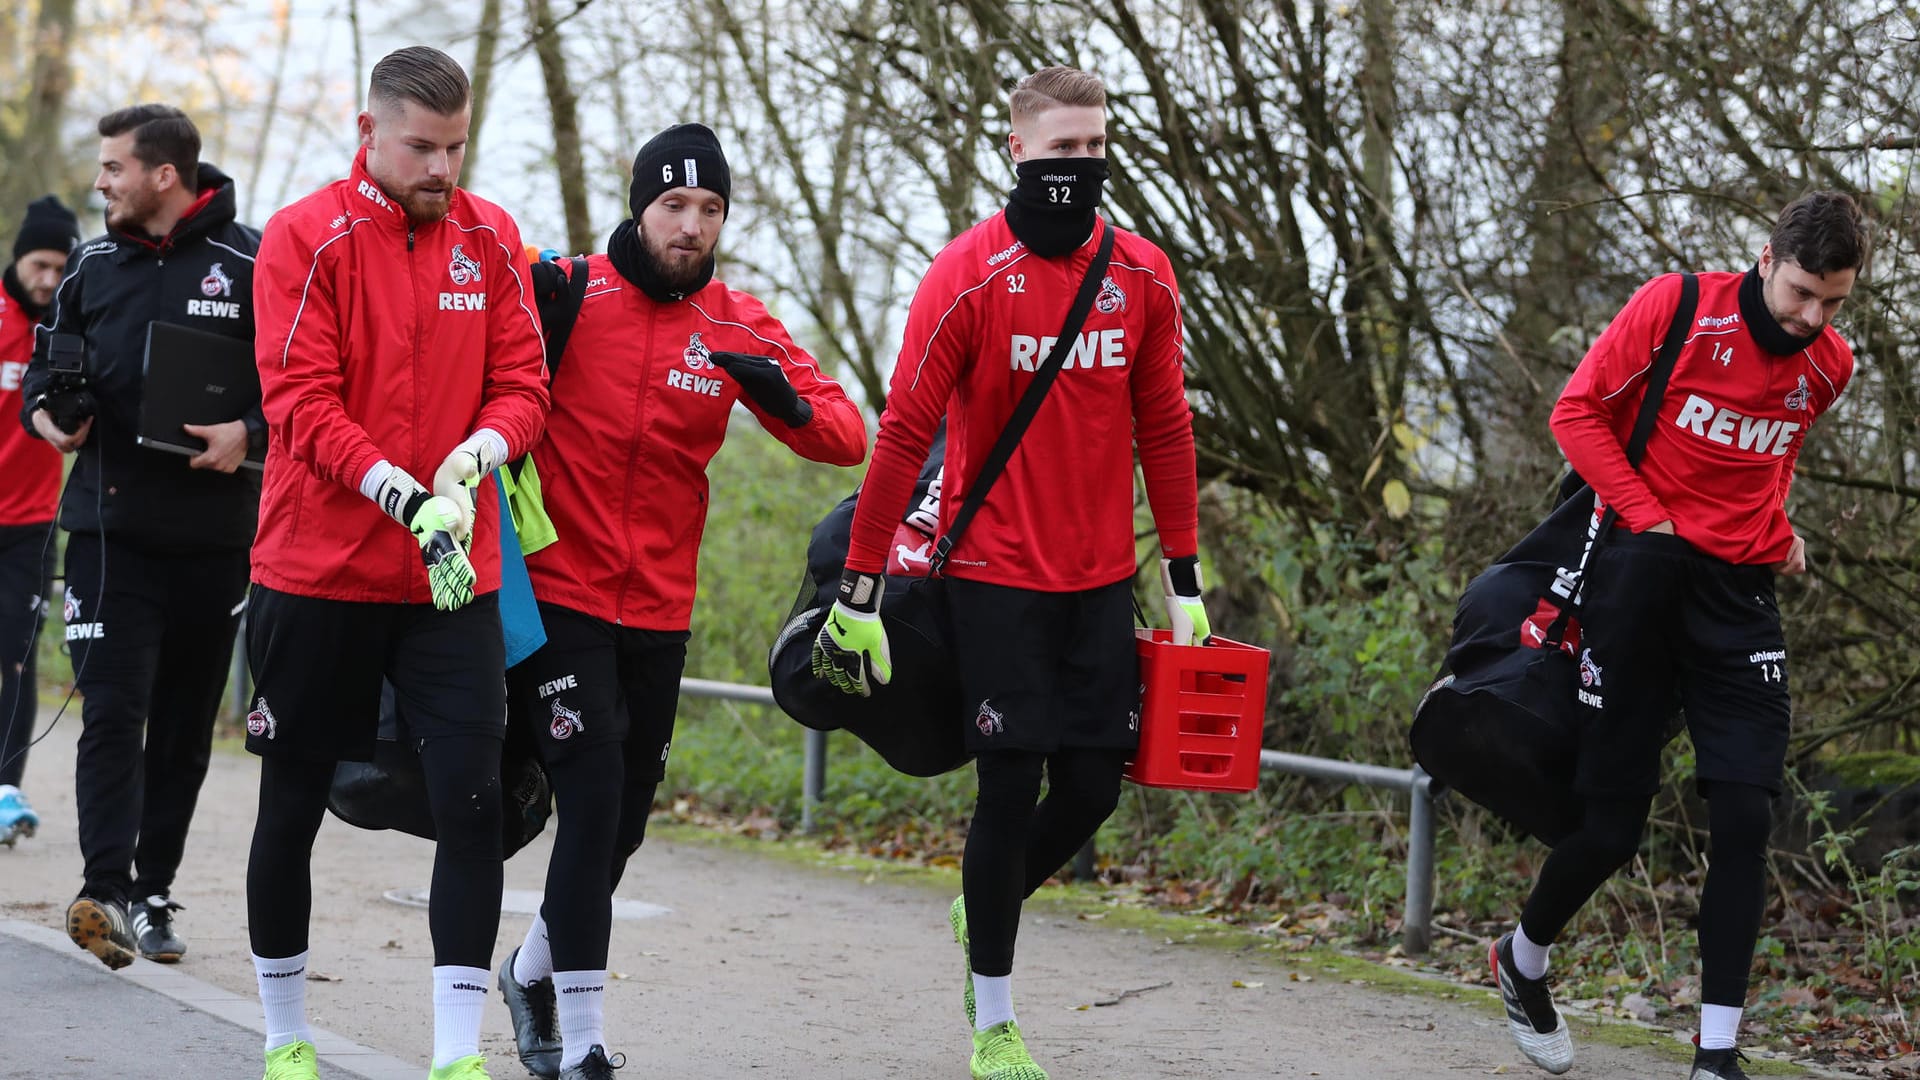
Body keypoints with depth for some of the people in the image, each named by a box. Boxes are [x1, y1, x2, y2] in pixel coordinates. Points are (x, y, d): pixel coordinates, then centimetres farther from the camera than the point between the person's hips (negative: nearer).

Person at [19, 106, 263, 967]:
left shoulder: (248, 265, -4)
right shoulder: (95, 267, 9)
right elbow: (45, 366, 20)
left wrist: (249, 432, -17)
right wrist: (45, 414, 0)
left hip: (213, 535, -1)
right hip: (111, 529, 1)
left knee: (185, 725, 8)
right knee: (113, 711, -11)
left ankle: (153, 893, 19)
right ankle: (106, 893, -19)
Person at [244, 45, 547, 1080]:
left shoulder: (490, 238, 6)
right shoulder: (305, 238, -6)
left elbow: (522, 384, 4)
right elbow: (302, 404, -14)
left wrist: (473, 460, -18)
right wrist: (404, 497, -25)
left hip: (455, 578, 2)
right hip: (316, 569, -2)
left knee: (473, 803, -8)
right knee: (292, 807, 9)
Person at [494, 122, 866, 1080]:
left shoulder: (738, 327, 3)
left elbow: (846, 437, -2)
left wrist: (788, 400, -21)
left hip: (659, 612, 5)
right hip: (558, 596, -5)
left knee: (624, 818, 15)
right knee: (594, 796, -15)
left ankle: (534, 970, 41)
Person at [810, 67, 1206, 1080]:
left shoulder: (1142, 276, 3)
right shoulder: (968, 275, -10)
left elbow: (1163, 428, 11)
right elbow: (903, 434, -8)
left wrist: (1185, 578, 10)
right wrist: (857, 591, -9)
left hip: (1100, 578, 4)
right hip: (997, 572, -4)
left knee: (1092, 787, 4)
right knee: (1011, 786, -4)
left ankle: (992, 912, 35)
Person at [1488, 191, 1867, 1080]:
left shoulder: (1829, 366, 6)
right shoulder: (1677, 306, -8)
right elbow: (1578, 413, -5)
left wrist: (1777, 531, 9)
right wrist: (1649, 517, -11)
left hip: (1741, 593, 4)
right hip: (1644, 570, -3)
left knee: (1744, 815, -9)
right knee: (1613, 822, -1)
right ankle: (1522, 962, 29)